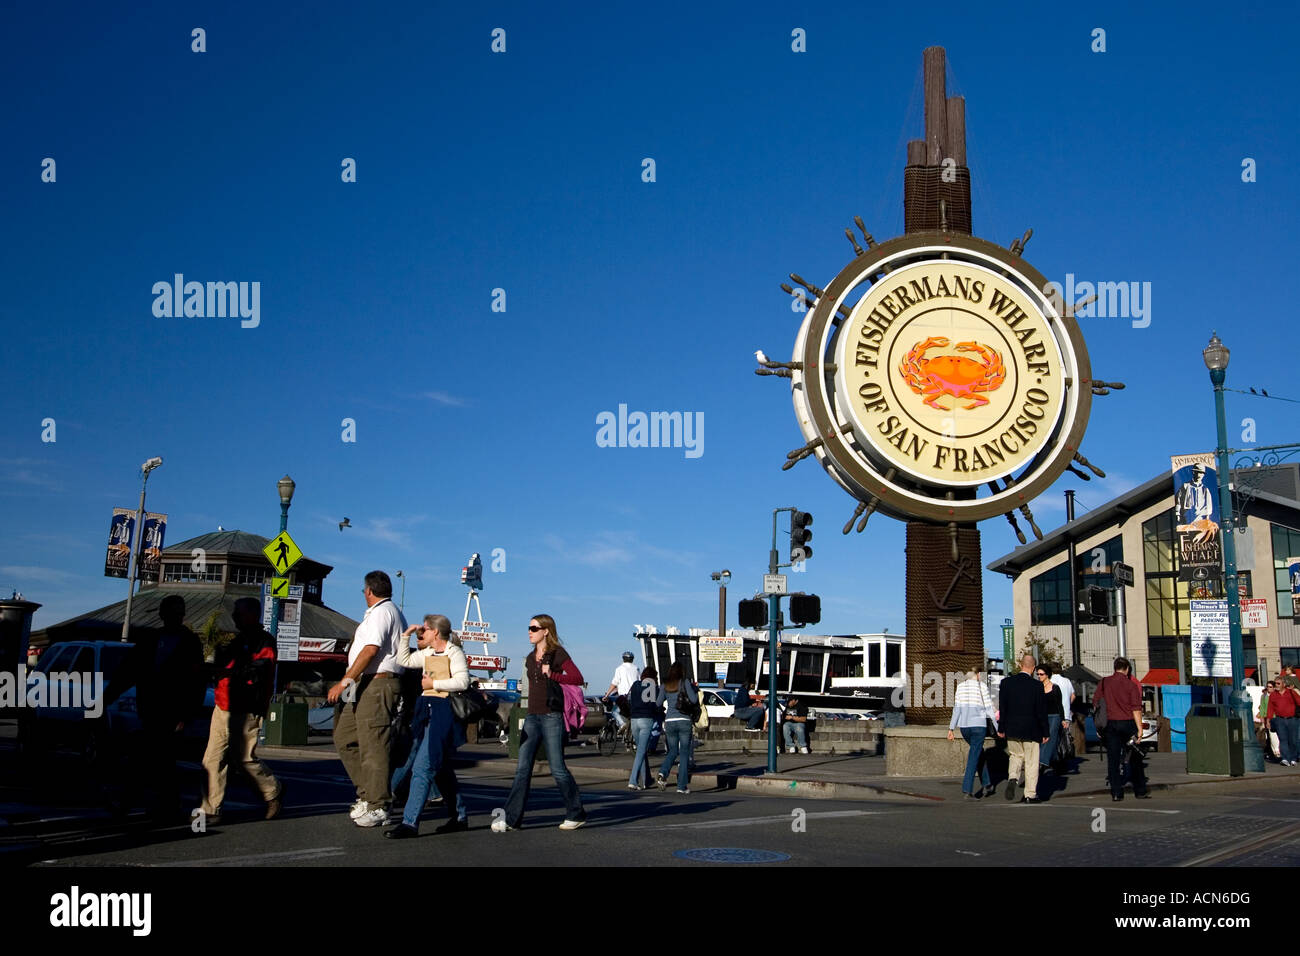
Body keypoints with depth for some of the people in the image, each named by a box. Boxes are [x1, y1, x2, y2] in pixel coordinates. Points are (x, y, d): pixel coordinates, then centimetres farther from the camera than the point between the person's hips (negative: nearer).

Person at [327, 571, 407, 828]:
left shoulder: (381, 612, -9)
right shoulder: (394, 612, 22)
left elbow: (371, 650, -19)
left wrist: (344, 682, -19)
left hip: (377, 684, -11)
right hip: (365, 687, 11)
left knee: (373, 746, -8)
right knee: (344, 737, 13)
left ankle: (377, 807, -3)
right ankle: (367, 793, 16)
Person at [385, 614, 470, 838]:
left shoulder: (454, 652, -5)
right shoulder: (427, 654, 19)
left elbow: (462, 681, -17)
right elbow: (404, 660, 27)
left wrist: (434, 684, -11)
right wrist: (405, 636, 18)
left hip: (444, 712, -9)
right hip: (426, 710, 9)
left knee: (423, 768, -14)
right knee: (441, 768, 13)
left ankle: (410, 823, -17)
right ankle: (459, 817, 22)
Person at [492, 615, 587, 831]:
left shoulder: (557, 654, -5)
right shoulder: (530, 658, 16)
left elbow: (577, 678, -17)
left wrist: (552, 675, -26)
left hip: (551, 716, -7)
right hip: (532, 717, 7)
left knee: (557, 769, -3)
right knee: (523, 769, 0)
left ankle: (576, 814, 12)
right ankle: (512, 818, -2)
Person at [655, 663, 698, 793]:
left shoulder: (665, 685, 7)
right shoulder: (685, 682, -3)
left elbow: (658, 703, 6)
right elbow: (694, 700, -6)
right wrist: (695, 691, 11)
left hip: (669, 721, 3)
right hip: (684, 720, -3)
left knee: (673, 751, 16)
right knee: (684, 753, 3)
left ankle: (662, 774, -9)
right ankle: (682, 786, 2)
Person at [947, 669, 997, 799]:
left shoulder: (960, 687, 7)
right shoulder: (982, 687, -4)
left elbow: (957, 708, 5)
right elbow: (989, 710, -4)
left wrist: (951, 728, 7)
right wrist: (998, 728, 3)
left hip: (964, 726, 5)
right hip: (979, 725, -5)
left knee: (979, 753, 23)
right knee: (974, 757, -3)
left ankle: (987, 784, 27)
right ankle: (967, 790, -10)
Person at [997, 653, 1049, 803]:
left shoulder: (1006, 683, -3)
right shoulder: (1037, 686, -12)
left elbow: (1002, 708, 1)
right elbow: (1042, 712, -8)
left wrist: (1001, 729, 10)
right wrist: (1045, 733, 2)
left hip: (1012, 730, 3)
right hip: (1031, 731, -3)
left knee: (1015, 756, 21)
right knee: (1031, 762, 7)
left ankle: (1012, 778, -4)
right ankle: (1030, 795, 11)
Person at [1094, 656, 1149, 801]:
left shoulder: (1104, 682, 3)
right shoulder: (1131, 685, -5)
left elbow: (1095, 703, 7)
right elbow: (1136, 709, -8)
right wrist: (1139, 728, -7)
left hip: (1111, 724, 2)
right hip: (1128, 723, -2)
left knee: (1113, 759, 4)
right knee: (1135, 759, 9)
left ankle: (1116, 793, 2)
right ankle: (1140, 791, 14)